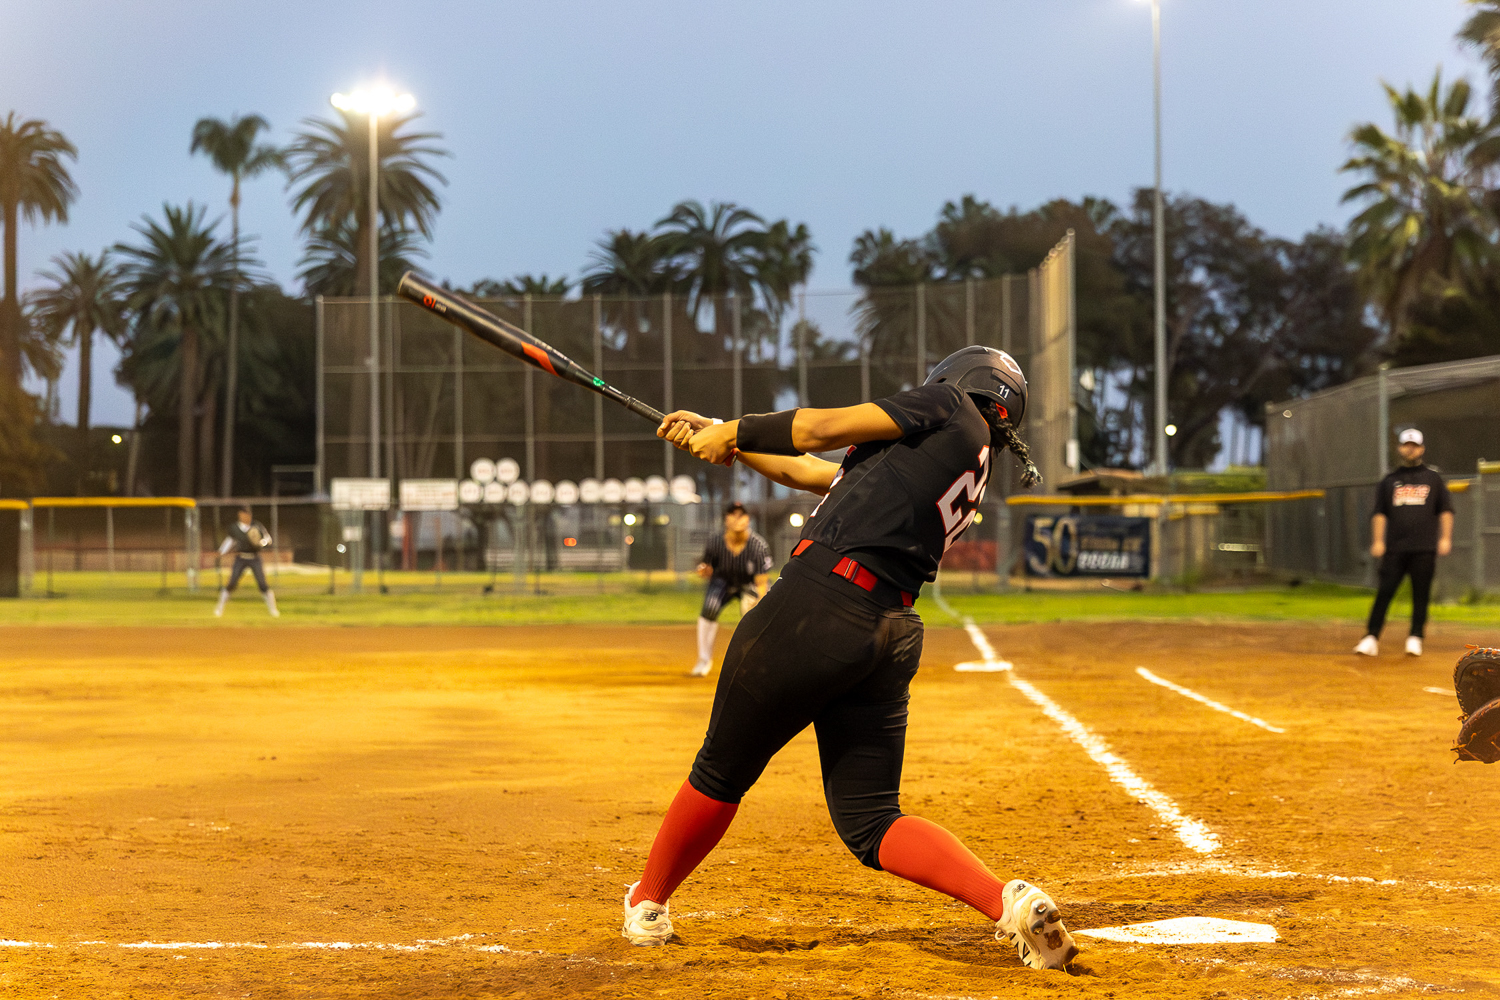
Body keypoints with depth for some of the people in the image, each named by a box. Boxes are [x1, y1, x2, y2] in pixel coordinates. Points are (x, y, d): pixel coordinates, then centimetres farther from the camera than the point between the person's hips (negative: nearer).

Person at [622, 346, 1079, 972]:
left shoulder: (952, 406, 7)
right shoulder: (969, 475, 28)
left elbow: (825, 428, -1)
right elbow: (808, 471, 32)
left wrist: (736, 431, 15)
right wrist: (717, 438, 34)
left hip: (817, 603, -8)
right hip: (889, 636, 8)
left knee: (722, 773, 10)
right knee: (870, 821, 8)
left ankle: (648, 902, 26)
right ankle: (1011, 903, -11)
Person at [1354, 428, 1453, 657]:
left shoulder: (1433, 478, 11)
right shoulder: (1390, 481, 14)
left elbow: (1445, 510, 9)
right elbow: (1379, 513, 11)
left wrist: (1445, 537, -3)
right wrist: (1377, 541, -1)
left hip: (1424, 548, 0)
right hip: (1395, 549, 1)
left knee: (1421, 594, 0)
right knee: (1385, 592, -5)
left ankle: (1415, 638, 7)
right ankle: (1371, 638, -5)